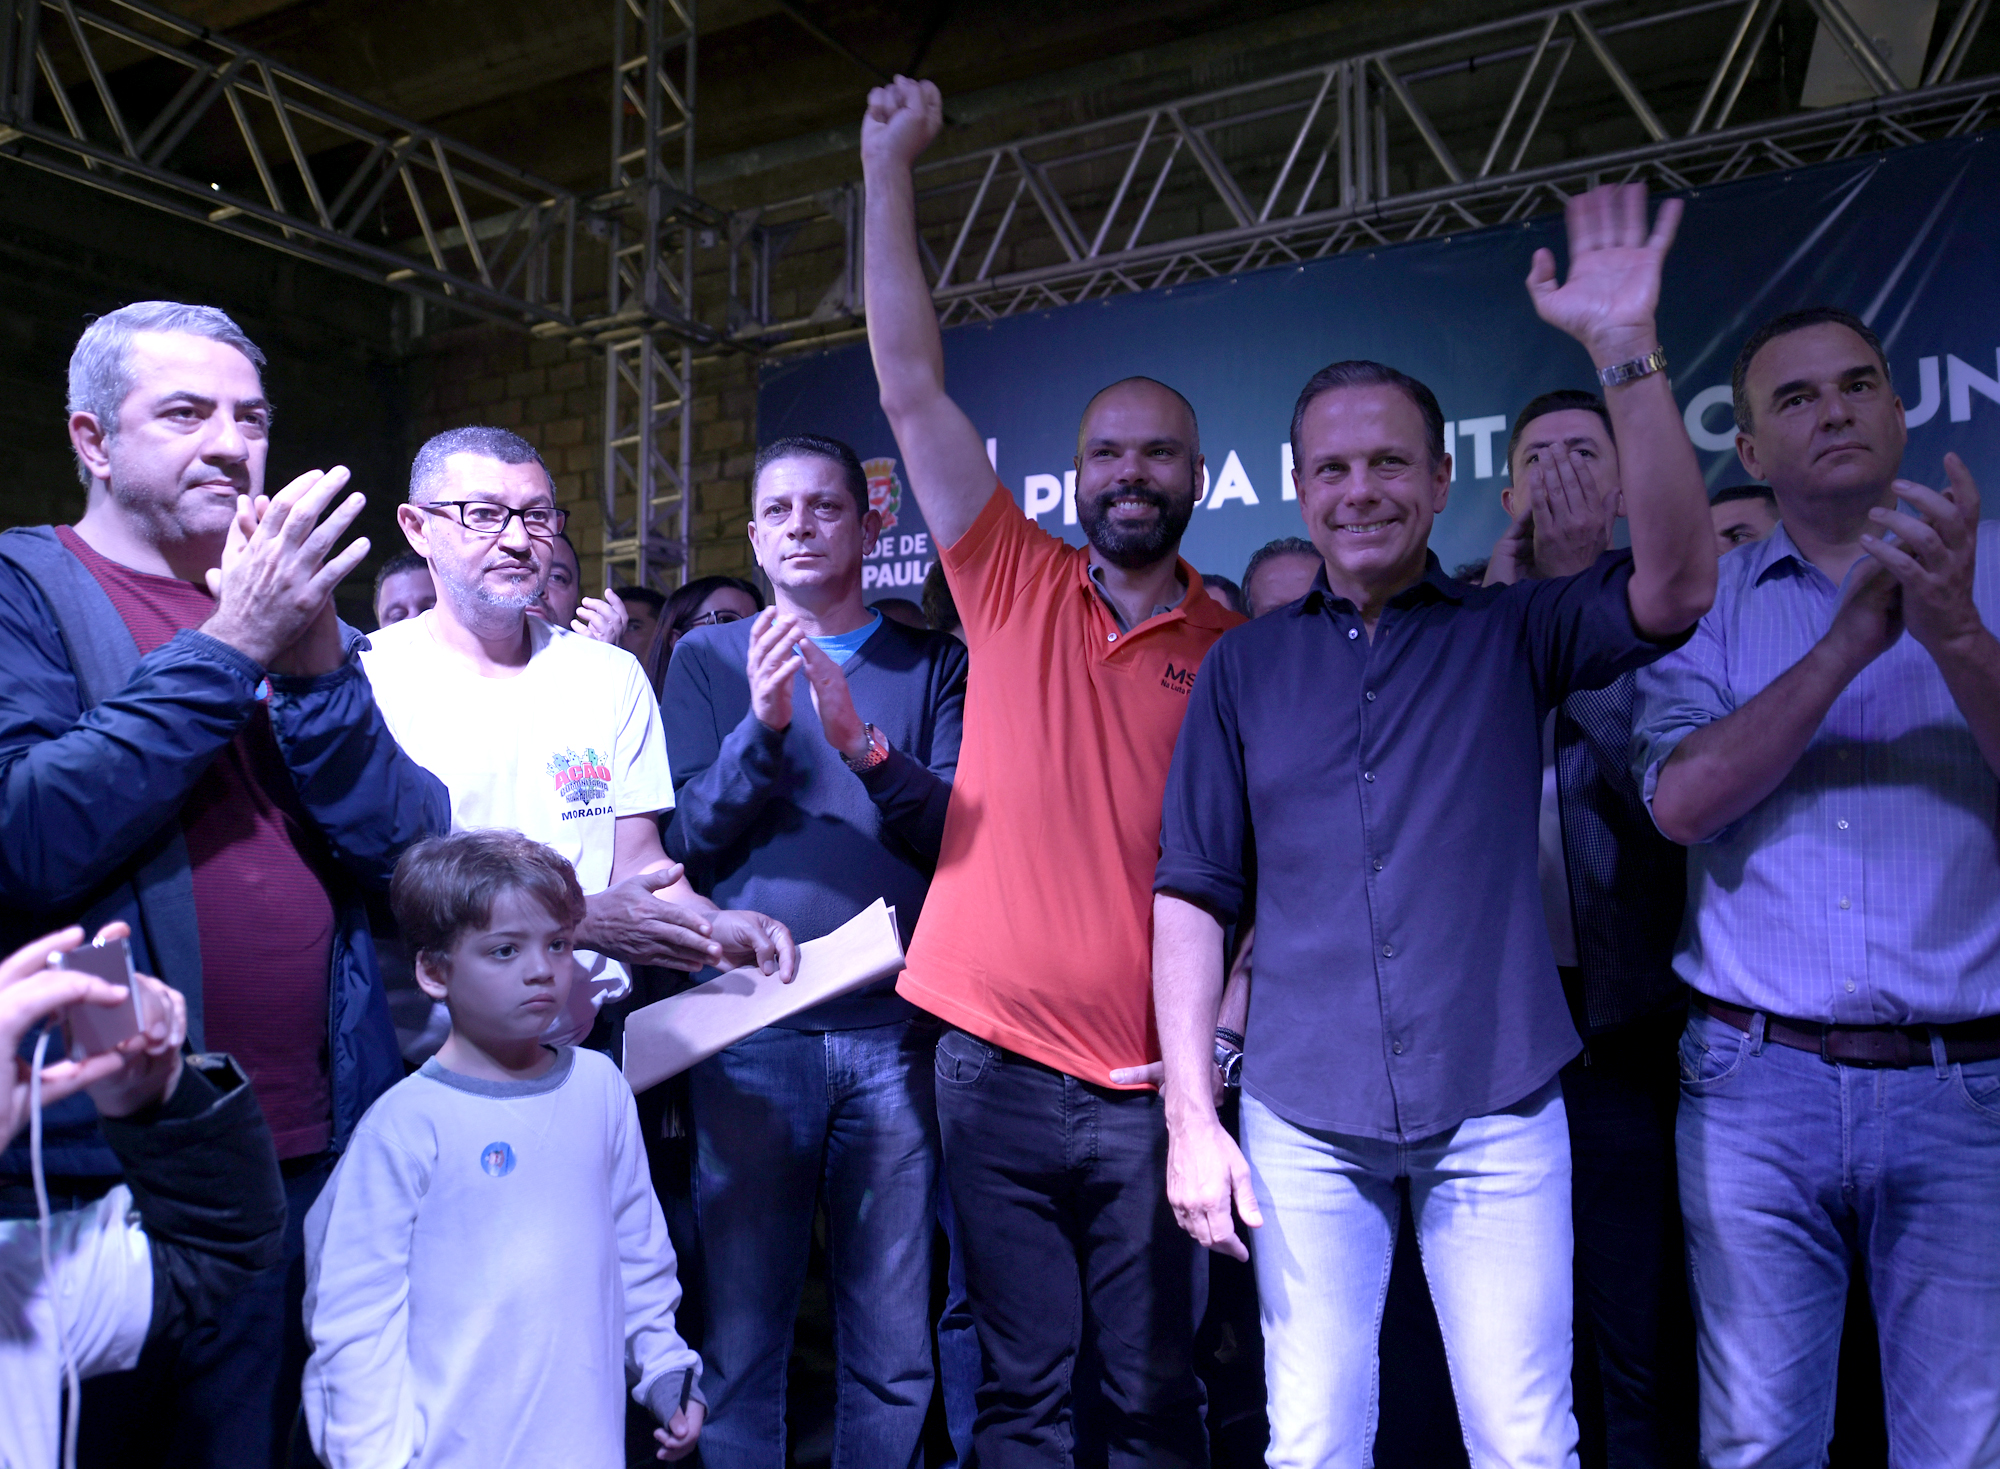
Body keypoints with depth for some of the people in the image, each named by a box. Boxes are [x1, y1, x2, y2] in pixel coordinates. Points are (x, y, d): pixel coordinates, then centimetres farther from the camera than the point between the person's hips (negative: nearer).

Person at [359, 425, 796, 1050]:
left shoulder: (613, 676, 10)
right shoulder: (367, 676, -4)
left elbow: (639, 860, 6)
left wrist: (712, 923, -15)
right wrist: (576, 920, -24)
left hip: (587, 1040, 3)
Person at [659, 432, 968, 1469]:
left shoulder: (932, 665, 8)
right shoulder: (708, 659, 9)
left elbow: (960, 831, -3)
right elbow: (688, 839, -1)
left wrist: (865, 746, -20)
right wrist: (761, 726, -17)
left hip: (894, 1029, 1)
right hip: (750, 1028, 0)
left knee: (894, 1349, 9)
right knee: (741, 1335, 10)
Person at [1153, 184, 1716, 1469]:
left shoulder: (1512, 634, 4)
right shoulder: (1246, 665, 6)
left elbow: (1677, 585, -15)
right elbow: (1194, 893, 4)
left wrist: (1626, 351, -22)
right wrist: (1191, 1113, -3)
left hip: (1498, 1113, 0)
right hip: (1303, 1121, 1)